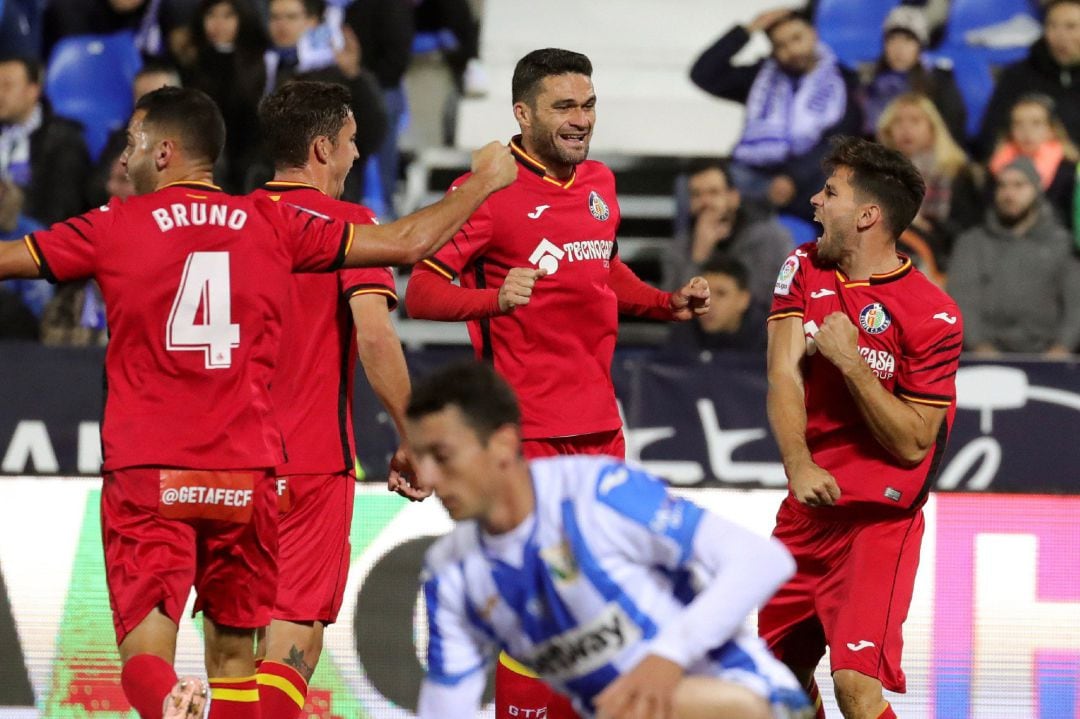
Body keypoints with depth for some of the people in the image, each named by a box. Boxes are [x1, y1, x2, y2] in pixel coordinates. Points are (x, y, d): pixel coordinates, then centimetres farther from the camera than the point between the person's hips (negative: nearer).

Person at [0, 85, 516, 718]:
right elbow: (408, 242, 9)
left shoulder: (114, 227, 0)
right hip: (248, 475, 3)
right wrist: (483, 183, 26)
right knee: (233, 652, 15)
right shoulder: (274, 224, 6)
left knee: (146, 652, -8)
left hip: (147, 475, -3)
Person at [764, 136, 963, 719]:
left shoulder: (932, 316, -13)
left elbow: (913, 442, -13)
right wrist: (798, 465, -24)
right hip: (809, 506, 7)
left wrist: (849, 361, -22)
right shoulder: (804, 268, 4)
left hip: (880, 518, -6)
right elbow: (783, 373, -7)